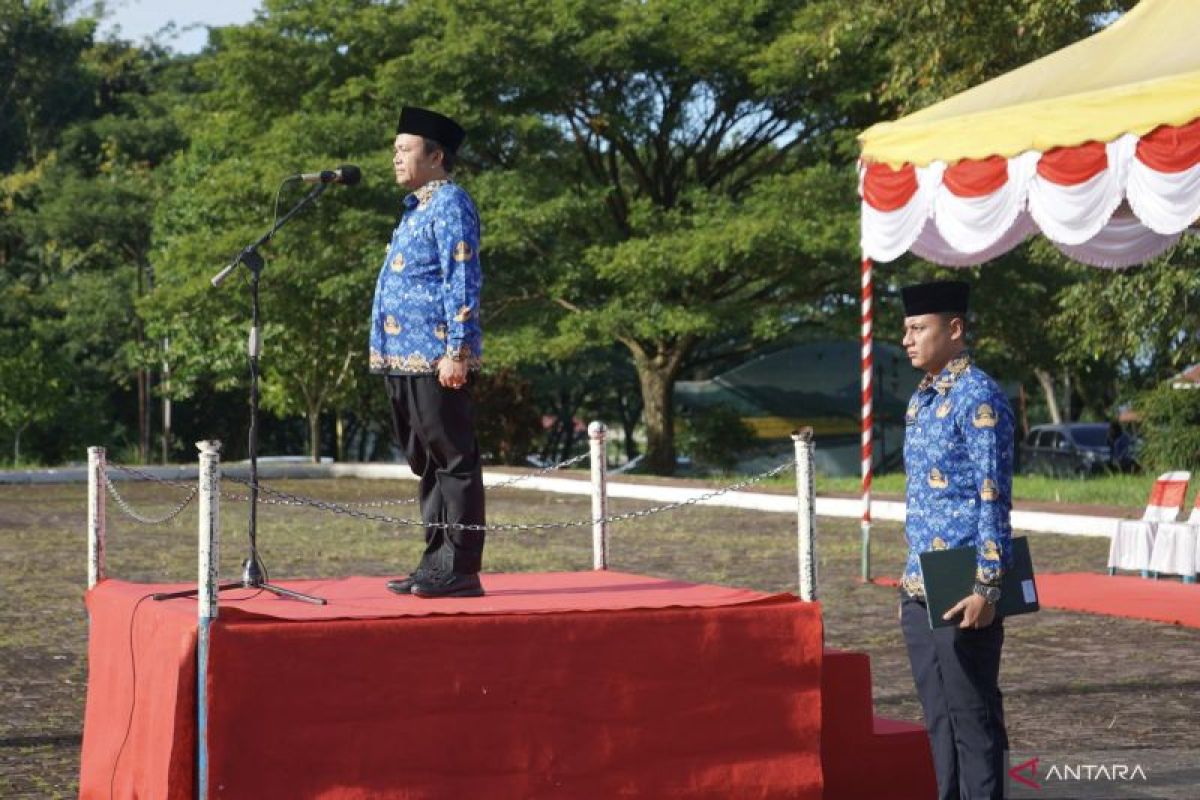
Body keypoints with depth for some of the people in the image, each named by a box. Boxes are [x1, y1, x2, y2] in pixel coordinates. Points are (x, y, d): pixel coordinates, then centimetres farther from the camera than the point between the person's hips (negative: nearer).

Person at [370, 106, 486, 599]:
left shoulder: (450, 204, -8)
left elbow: (464, 280, -16)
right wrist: (384, 352, 22)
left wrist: (457, 351, -22)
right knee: (425, 464, 13)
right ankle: (436, 562, 18)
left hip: (434, 359, -10)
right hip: (403, 359, 10)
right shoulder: (416, 210, 21)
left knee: (453, 461, -6)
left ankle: (460, 570, -4)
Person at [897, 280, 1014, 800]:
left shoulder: (978, 398, -11)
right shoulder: (919, 401, 14)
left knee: (972, 717, -3)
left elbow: (993, 498, -16)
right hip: (920, 590, 9)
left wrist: (986, 587, -20)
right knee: (938, 717, 12)